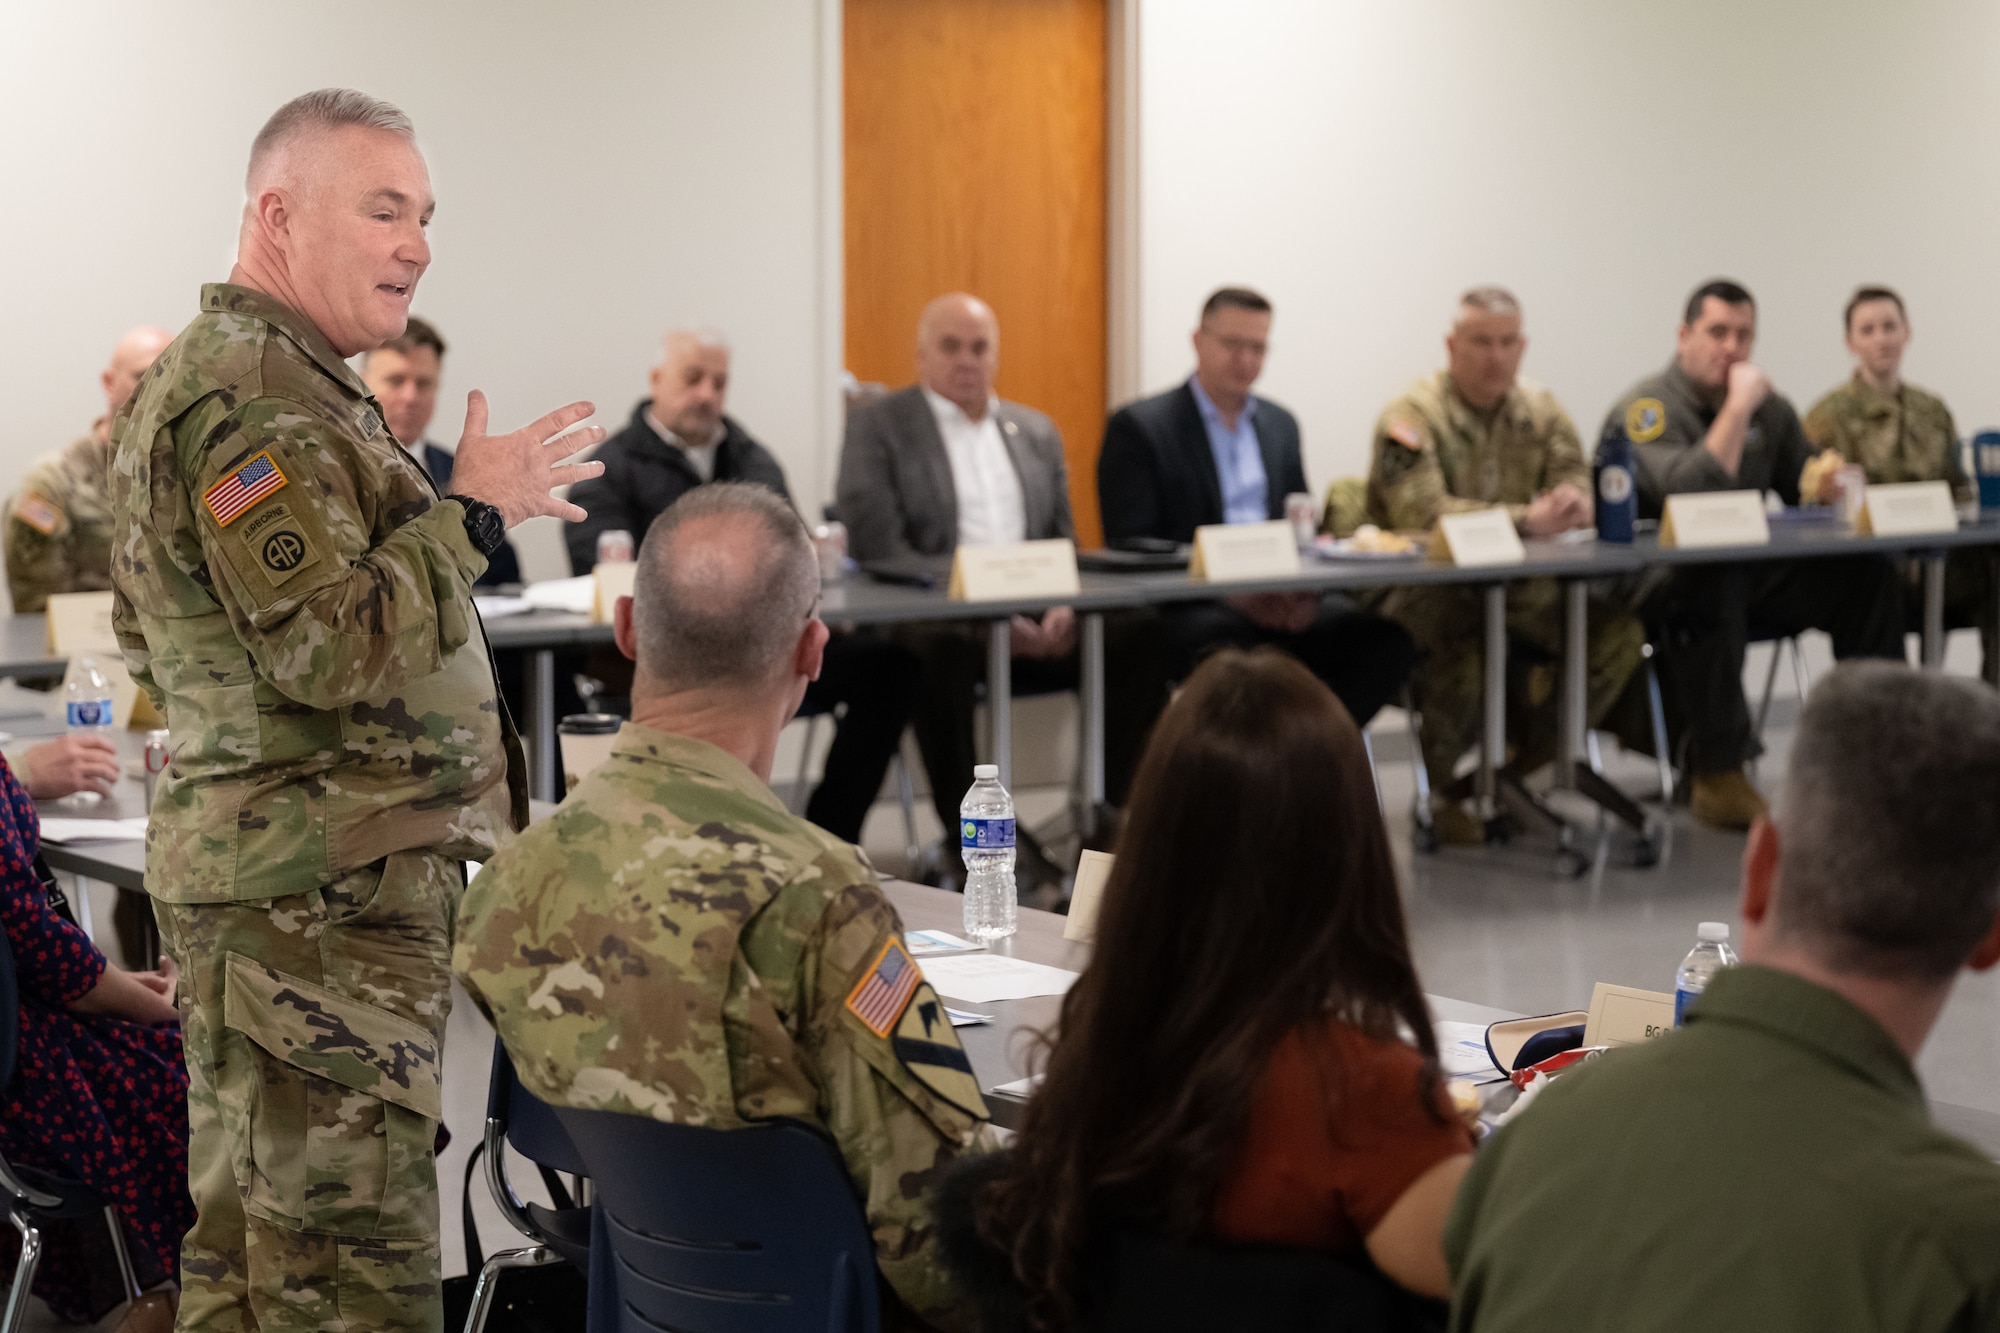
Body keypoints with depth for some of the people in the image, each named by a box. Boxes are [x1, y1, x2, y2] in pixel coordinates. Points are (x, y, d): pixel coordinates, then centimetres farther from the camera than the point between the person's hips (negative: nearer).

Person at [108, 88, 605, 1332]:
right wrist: (472, 513, -15)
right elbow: (332, 648, -25)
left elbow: (150, 639, 25)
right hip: (317, 898, -11)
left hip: (282, 883, 11)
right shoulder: (251, 402, -17)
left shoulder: (256, 380, 18)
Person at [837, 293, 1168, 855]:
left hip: (1038, 623, 5)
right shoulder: (876, 427, 5)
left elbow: (1063, 541, 20)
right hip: (933, 617, -4)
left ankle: (1117, 813, -15)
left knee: (1141, 631, -22)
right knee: (939, 649, -40)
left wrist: (1062, 605, -6)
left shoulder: (1037, 431, 22)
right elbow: (878, 549, -7)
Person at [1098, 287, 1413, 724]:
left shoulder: (1280, 424, 20)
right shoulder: (1138, 426, 1)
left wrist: (1302, 586, -4)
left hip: (1279, 602, 6)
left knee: (1388, 641, -20)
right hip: (1184, 608, -6)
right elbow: (1131, 548, -7)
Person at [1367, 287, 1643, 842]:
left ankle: (1526, 765, 0)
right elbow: (1422, 513, -24)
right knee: (1466, 645, -38)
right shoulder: (1413, 415, -10)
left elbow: (1577, 490, 3)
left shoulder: (1541, 410, 9)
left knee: (1618, 630, -15)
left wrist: (1572, 504, -25)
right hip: (1423, 587, -6)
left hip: (1516, 587, 6)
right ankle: (1441, 791, -13)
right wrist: (1527, 519, -32)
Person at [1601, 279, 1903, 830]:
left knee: (1868, 573, -11)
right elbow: (1688, 492, -29)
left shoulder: (1769, 408, 11)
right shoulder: (1648, 408, -12)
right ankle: (1717, 775, -31)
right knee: (1712, 581, -41)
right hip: (1660, 585, -7)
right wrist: (1738, 406, -24)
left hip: (1750, 573, 7)